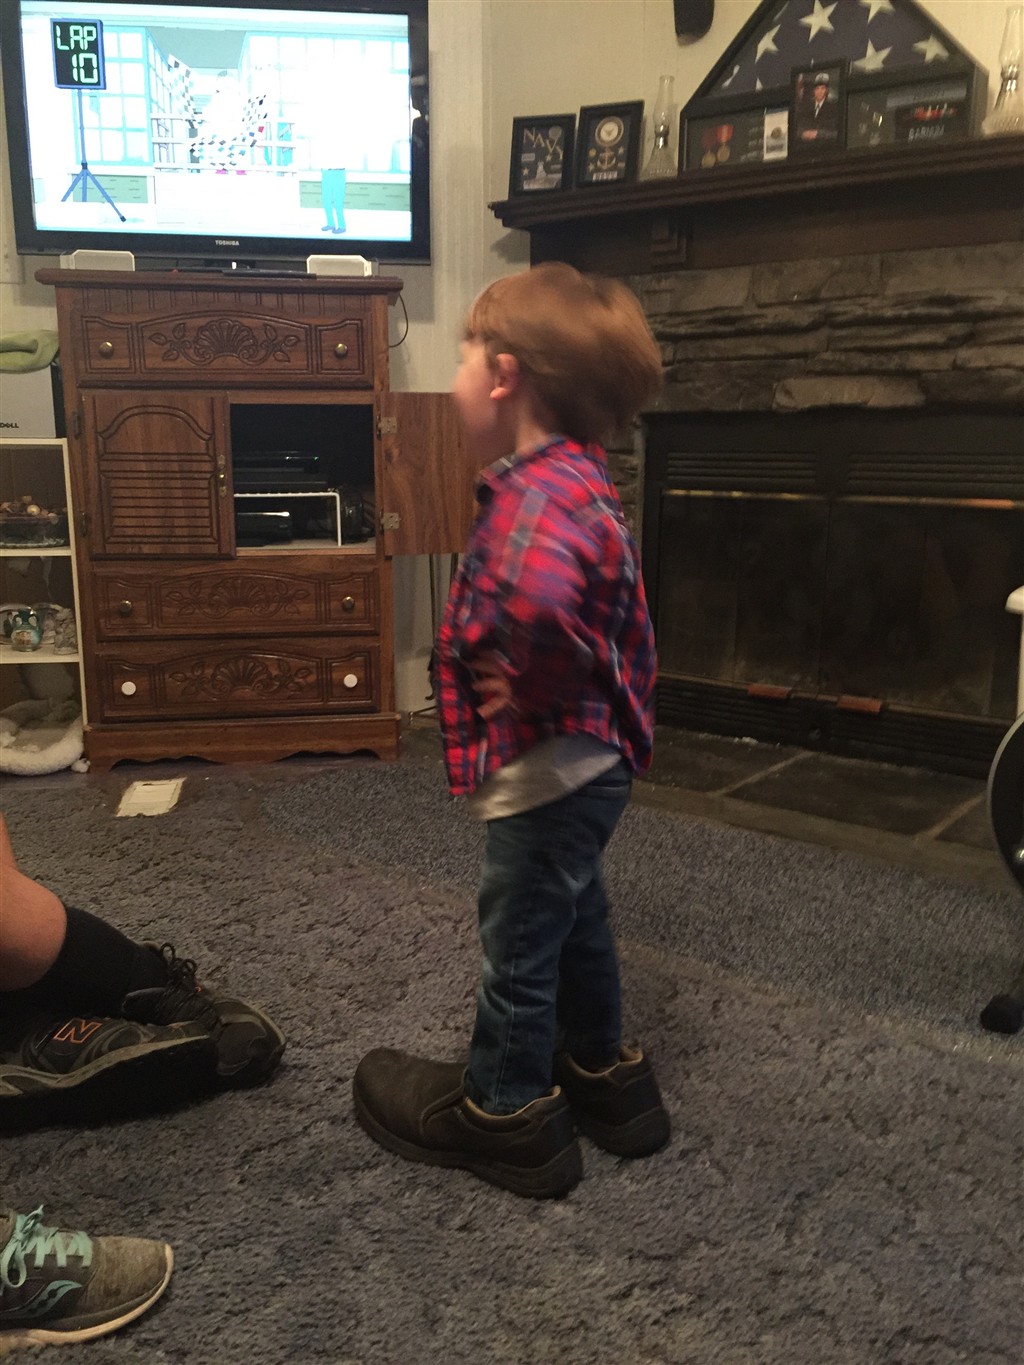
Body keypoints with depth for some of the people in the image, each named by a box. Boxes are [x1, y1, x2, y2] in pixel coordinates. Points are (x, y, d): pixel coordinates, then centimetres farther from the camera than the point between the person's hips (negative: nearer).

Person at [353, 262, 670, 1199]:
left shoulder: (545, 492, -25)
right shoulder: (570, 477, 7)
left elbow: (534, 596, -47)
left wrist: (527, 684, -28)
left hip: (546, 769, -10)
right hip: (587, 762, 10)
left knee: (518, 941, 9)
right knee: (574, 926, 24)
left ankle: (504, 1111, 29)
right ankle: (603, 1076, 43)